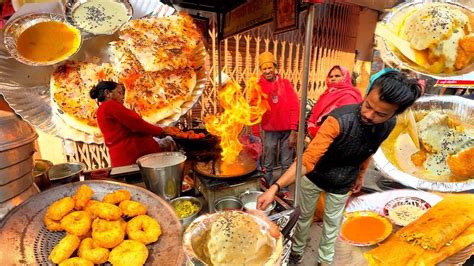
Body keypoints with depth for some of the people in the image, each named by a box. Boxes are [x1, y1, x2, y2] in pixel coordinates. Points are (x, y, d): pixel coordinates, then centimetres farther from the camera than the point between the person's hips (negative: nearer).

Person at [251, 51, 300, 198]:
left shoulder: (285, 83, 2)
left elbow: (294, 107, -2)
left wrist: (293, 131, -8)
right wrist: (256, 135, -5)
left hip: (287, 130, 1)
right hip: (270, 131, -1)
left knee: (286, 164, 11)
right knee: (268, 165, 9)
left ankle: (285, 190, 27)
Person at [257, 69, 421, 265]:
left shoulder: (389, 124, -17)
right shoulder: (339, 120, -37)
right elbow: (307, 159, -41)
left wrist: (360, 174, 16)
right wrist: (275, 188, -48)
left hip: (342, 183, 4)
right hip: (314, 176, -3)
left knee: (332, 223, 22)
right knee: (304, 216, 18)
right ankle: (297, 250, 47)